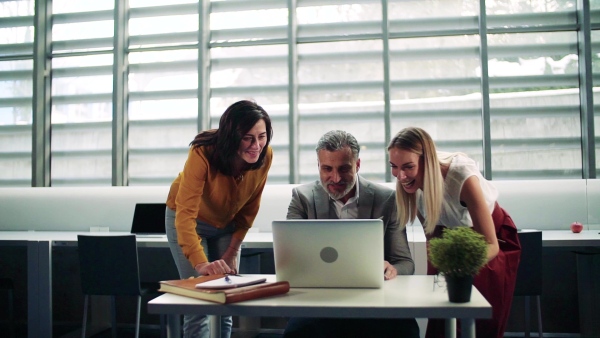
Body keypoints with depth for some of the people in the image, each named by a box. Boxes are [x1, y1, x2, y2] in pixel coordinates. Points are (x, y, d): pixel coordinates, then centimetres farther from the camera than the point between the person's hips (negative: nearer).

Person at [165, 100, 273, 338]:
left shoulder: (265, 155, -23)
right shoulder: (202, 154, -35)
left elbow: (249, 209, -9)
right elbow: (186, 215, -41)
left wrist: (232, 253, -8)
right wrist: (201, 264, -53)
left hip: (227, 224, 4)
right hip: (187, 222, -4)